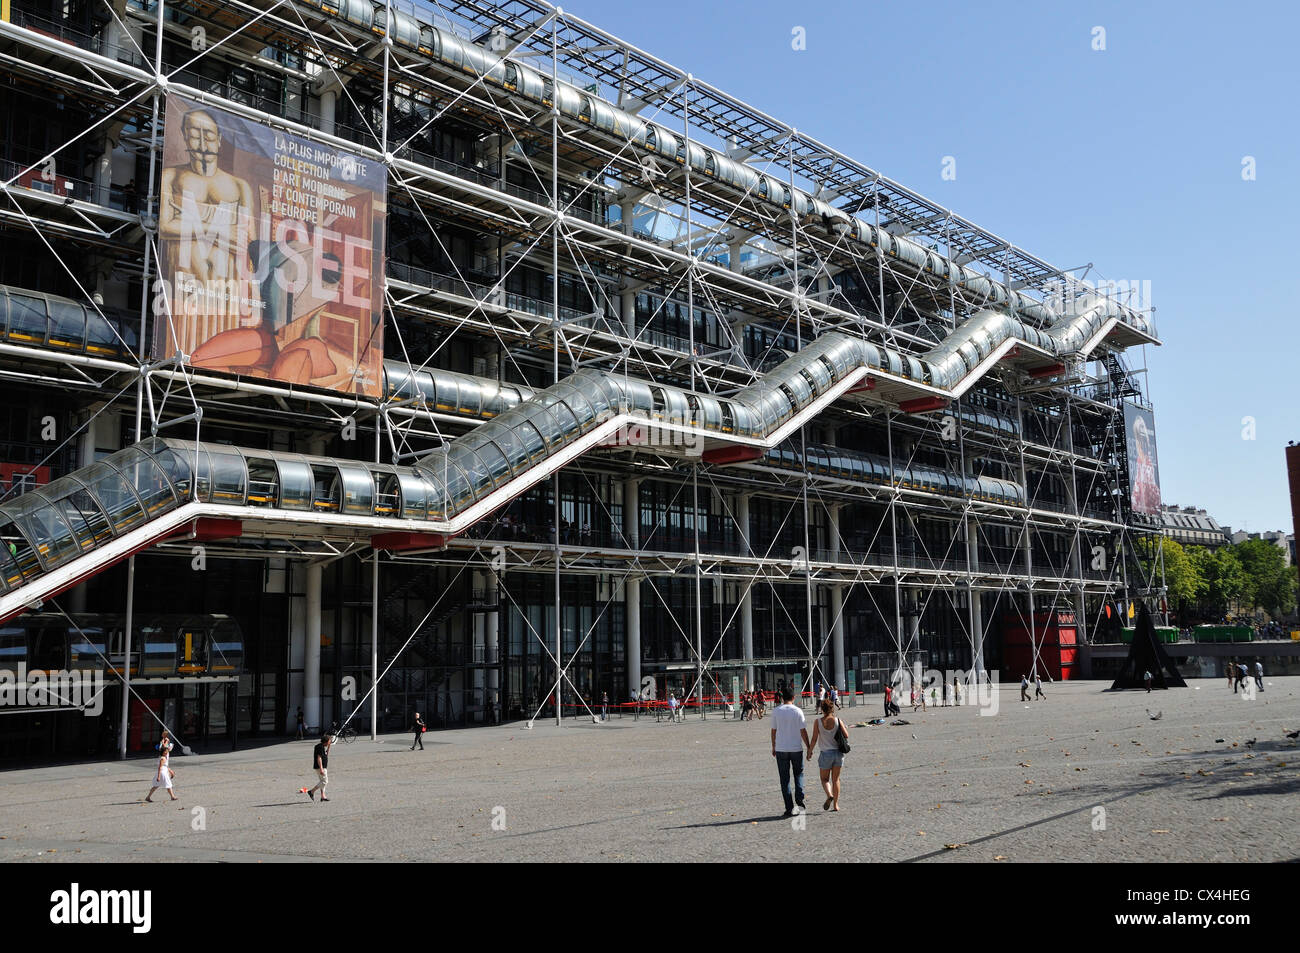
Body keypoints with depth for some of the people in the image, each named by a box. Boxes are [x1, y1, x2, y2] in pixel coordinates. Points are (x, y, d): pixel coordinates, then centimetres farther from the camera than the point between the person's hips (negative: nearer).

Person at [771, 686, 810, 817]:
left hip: (780, 749, 0)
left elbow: (773, 731, 3)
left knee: (784, 779, 5)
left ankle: (789, 808, 3)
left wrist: (773, 747, 14)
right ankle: (799, 799, 2)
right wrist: (809, 747, 4)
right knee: (798, 773, 20)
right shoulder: (798, 711, -5)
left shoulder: (776, 711, -1)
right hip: (796, 748, 0)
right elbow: (803, 731, -5)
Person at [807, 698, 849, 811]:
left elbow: (814, 739, -9)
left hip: (825, 753, -2)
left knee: (825, 779, 13)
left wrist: (809, 752, 4)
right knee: (836, 779, 14)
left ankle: (829, 795, -15)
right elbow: (846, 735, -6)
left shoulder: (818, 722, -8)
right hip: (838, 752, 2)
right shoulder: (838, 721, -4)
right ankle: (835, 805, 14)